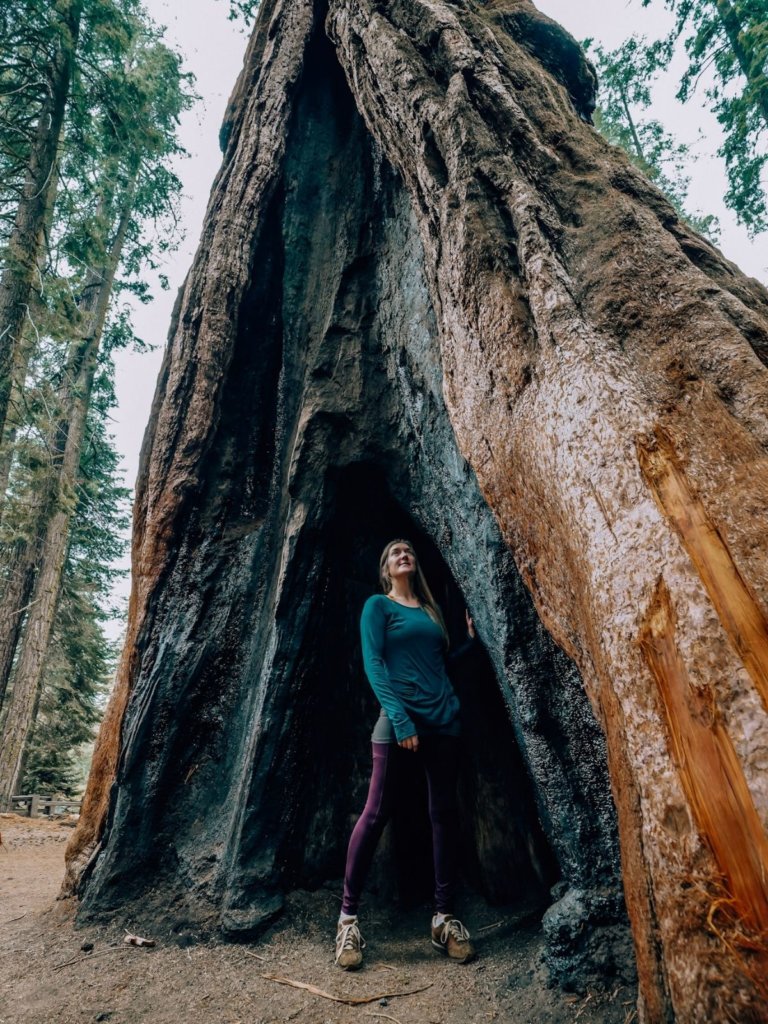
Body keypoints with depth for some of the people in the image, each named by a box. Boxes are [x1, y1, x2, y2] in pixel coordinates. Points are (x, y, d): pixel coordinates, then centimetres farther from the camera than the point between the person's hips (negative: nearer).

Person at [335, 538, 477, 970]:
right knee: (377, 811, -4)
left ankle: (445, 918, 21)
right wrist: (400, 718, -17)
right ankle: (348, 917, 12)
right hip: (400, 716, -5)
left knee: (446, 813, 8)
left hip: (444, 718, 6)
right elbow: (373, 663, -8)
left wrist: (471, 641, 10)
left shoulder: (431, 610, 18)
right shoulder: (378, 605, 2)